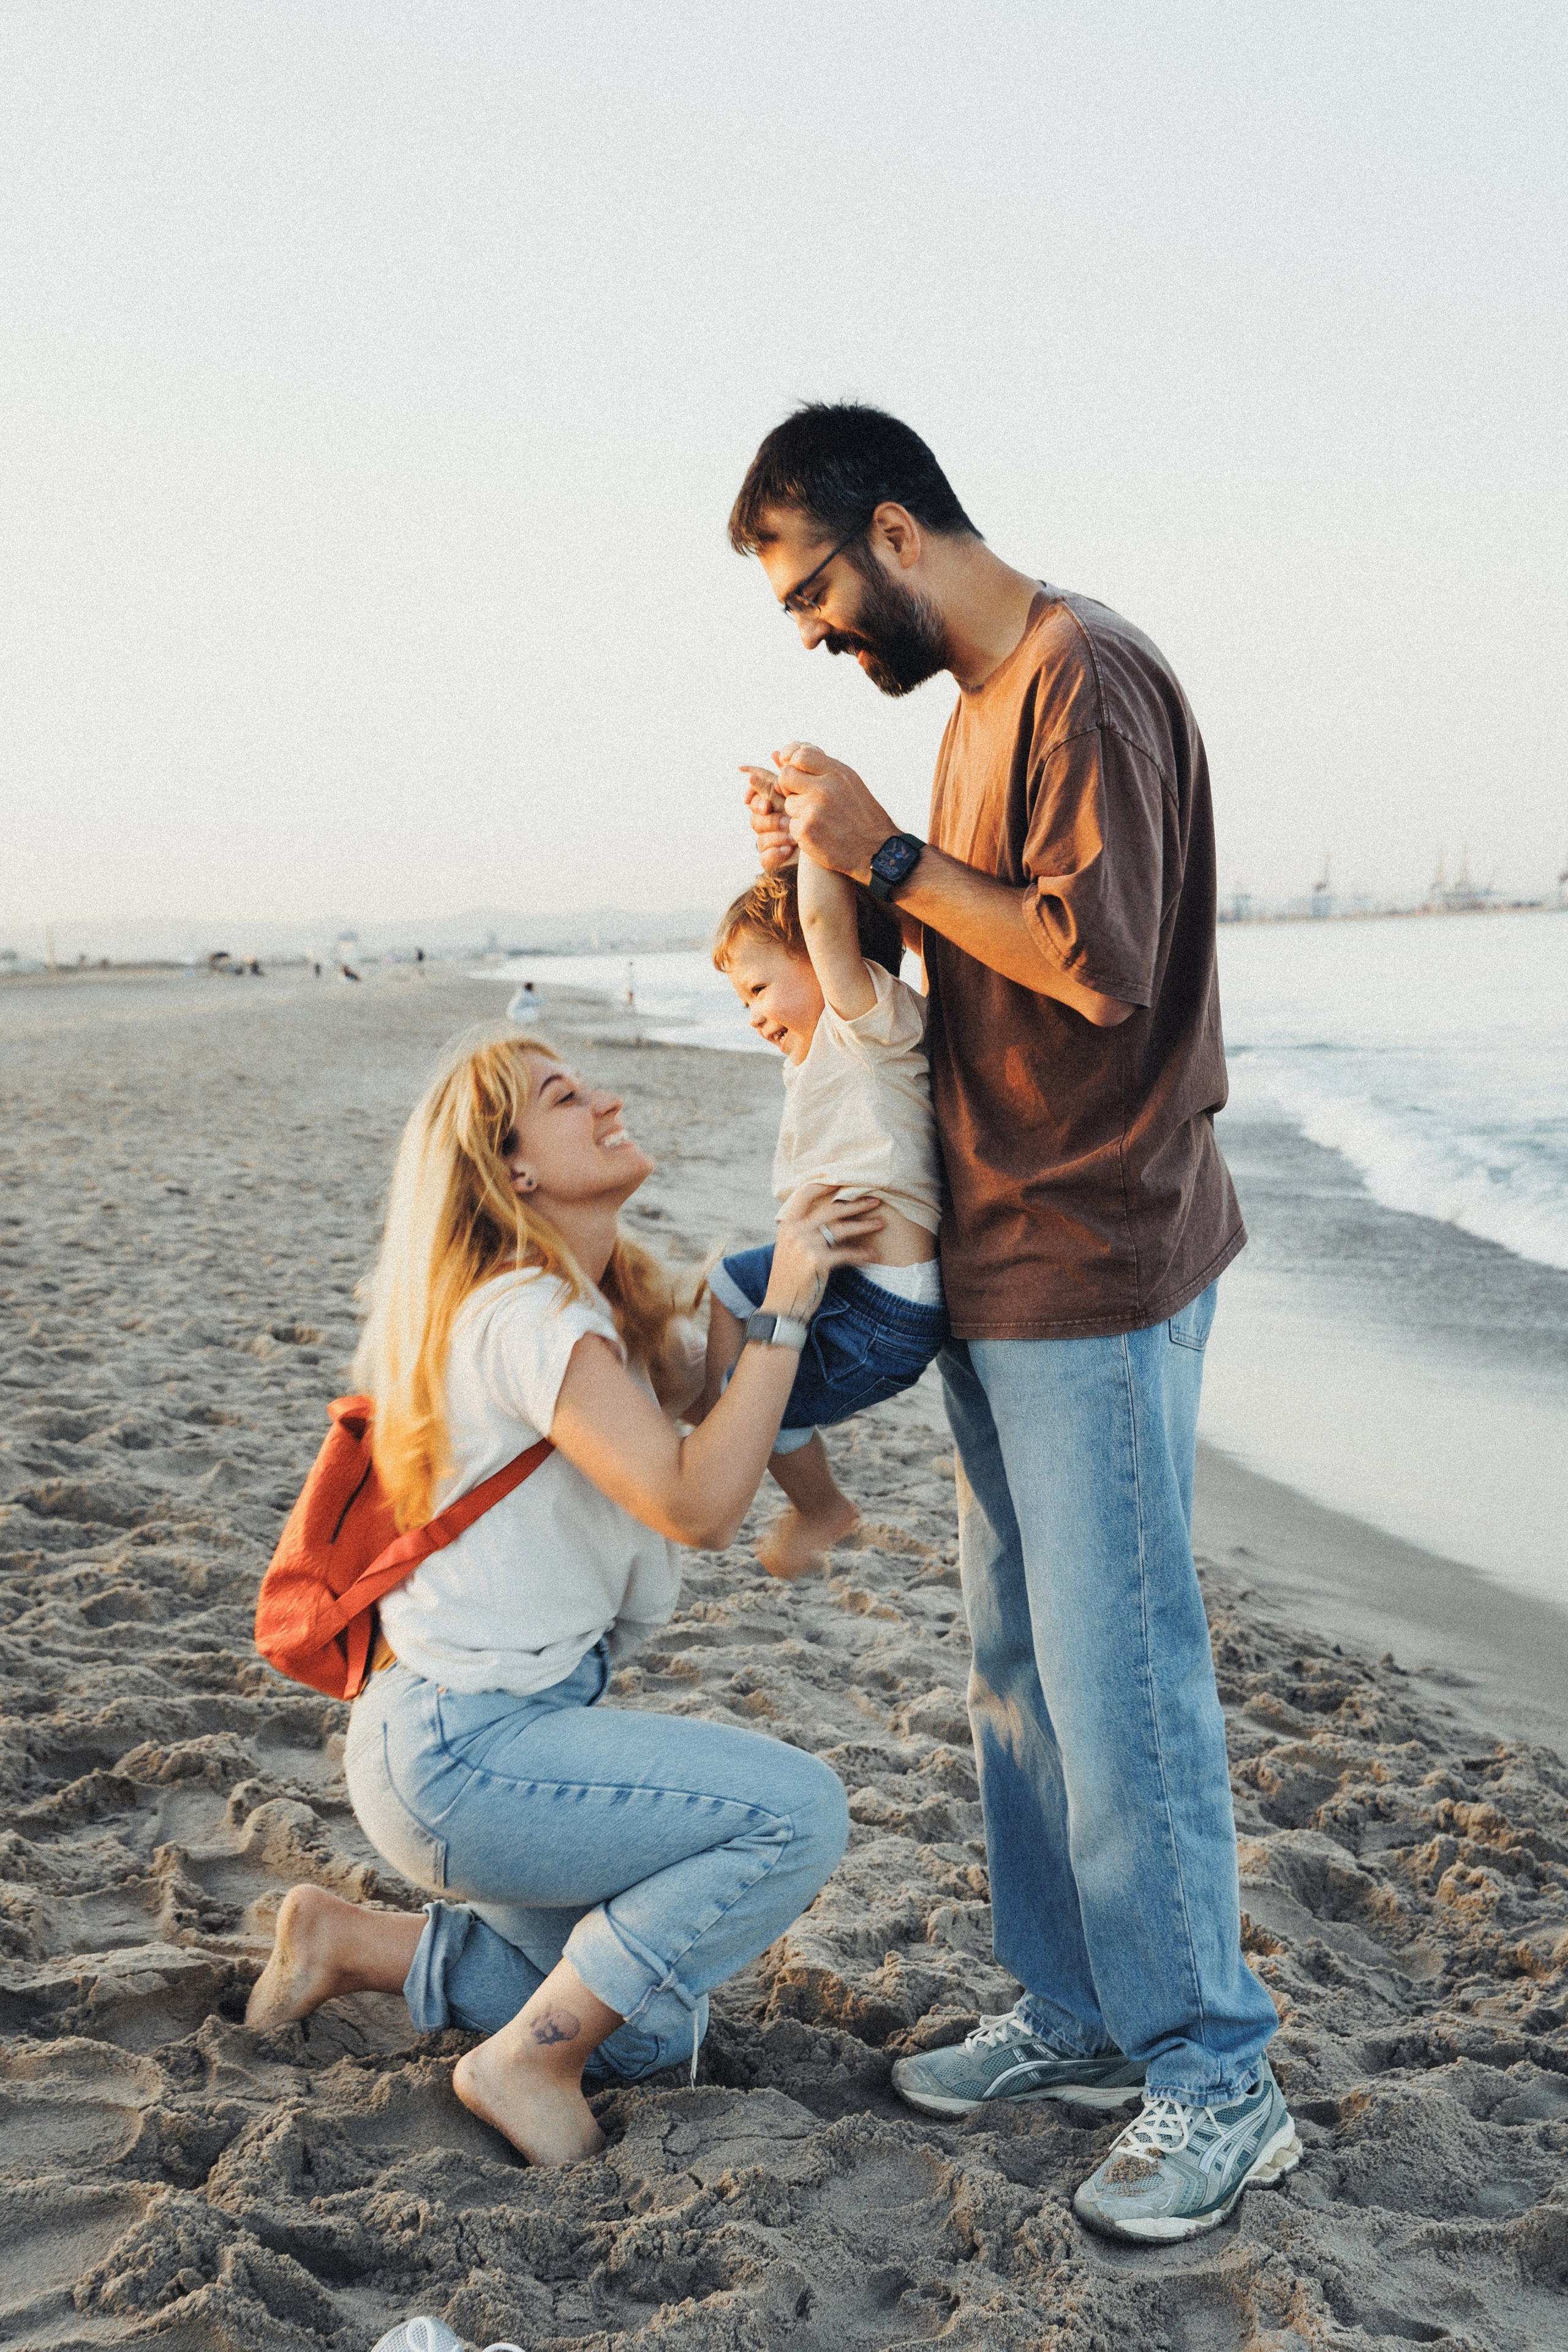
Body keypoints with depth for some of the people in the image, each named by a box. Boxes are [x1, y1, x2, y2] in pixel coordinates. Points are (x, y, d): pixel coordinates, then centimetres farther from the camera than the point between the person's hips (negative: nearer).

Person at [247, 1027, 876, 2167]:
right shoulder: (527, 1316, -20)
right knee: (799, 1812, -15)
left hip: (506, 1727, 10)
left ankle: (351, 1943, 21)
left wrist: (802, 1276, 3)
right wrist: (785, 1307, -22)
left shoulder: (610, 1313, 11)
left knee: (652, 2030, 16)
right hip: (460, 1754, -10)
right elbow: (694, 1502, -30)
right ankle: (528, 2060, -4)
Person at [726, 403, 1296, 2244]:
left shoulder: (1087, 675, -12)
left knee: (1120, 1678, -4)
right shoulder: (978, 700, 17)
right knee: (1019, 1667, 14)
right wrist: (840, 872, 6)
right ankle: (1075, 2016, 27)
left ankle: (1217, 2079, 9)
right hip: (994, 1267, 10)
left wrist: (891, 857, -14)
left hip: (1093, 1270, -10)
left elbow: (1099, 961, -22)